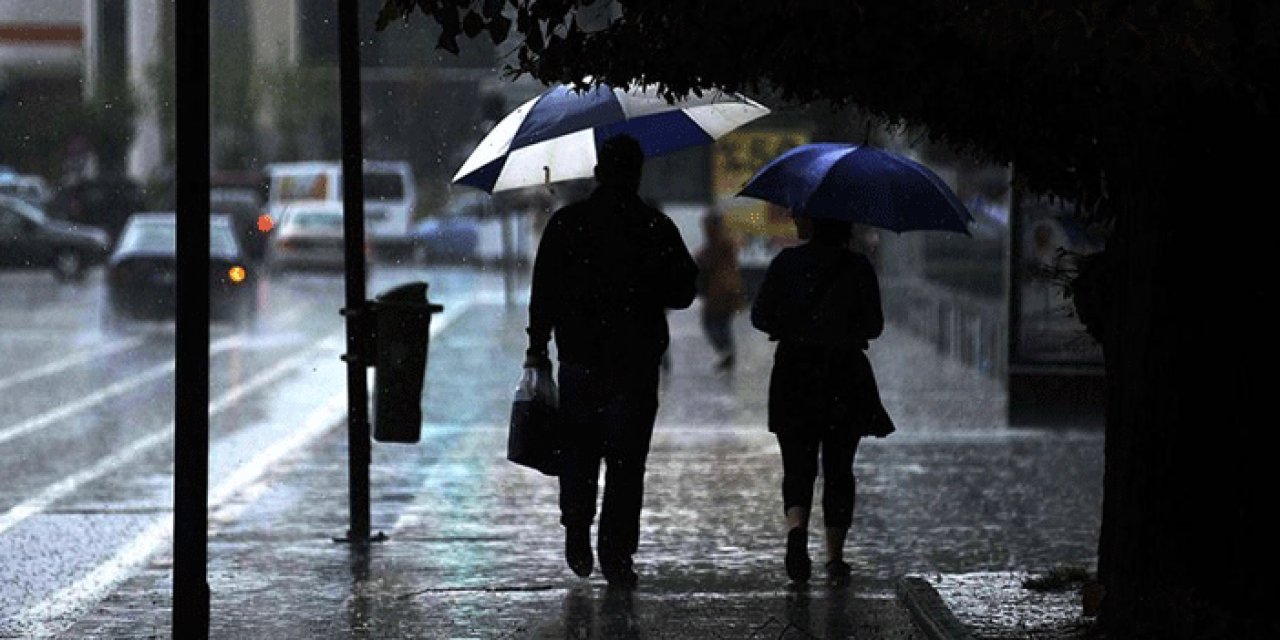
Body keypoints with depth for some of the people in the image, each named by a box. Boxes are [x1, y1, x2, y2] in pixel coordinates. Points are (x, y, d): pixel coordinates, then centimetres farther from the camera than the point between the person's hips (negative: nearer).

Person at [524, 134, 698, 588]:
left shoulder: (566, 223, -2)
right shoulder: (657, 228, -4)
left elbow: (543, 292, -1)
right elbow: (683, 293, 2)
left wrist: (537, 347, 7)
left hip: (579, 357, 1)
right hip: (636, 362, -1)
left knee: (578, 449, 18)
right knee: (626, 458, 3)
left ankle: (577, 530, 6)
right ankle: (616, 554, -1)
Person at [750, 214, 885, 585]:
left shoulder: (787, 262, -5)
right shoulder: (858, 268, -3)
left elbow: (760, 317, -5)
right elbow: (874, 326, -2)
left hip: (795, 373, -1)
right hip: (845, 377, 1)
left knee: (798, 464, 6)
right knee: (839, 468, 11)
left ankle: (797, 527, -22)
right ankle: (835, 556, 10)